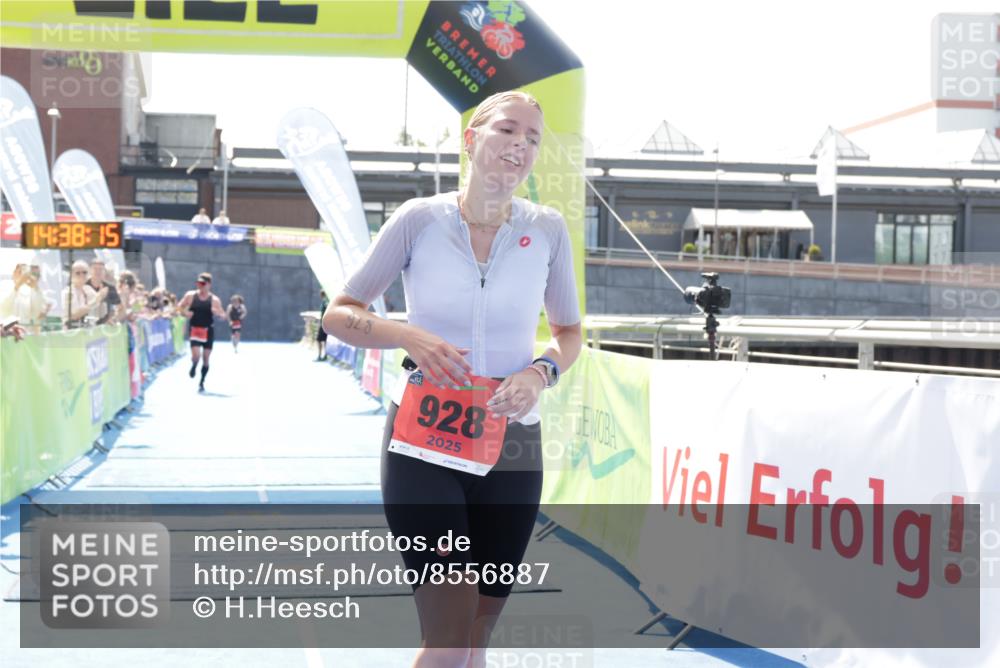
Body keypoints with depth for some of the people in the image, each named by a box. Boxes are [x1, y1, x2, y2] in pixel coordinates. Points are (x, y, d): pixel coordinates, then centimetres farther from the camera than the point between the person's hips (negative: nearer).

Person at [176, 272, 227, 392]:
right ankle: (193, 367, 21)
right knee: (196, 355, -17)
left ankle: (202, 382, 23)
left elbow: (223, 315, -1)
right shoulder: (190, 295, -3)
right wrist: (185, 313, -12)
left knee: (206, 358, 5)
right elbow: (179, 307, 9)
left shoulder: (214, 300, -4)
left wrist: (218, 312, -23)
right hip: (194, 329, -1)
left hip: (208, 330, 1)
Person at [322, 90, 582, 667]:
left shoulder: (547, 229, -1)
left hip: (510, 448, 3)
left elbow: (569, 332, 12)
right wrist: (407, 336, -18)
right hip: (423, 445, -3)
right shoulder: (420, 219, -6)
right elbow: (338, 314, 1)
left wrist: (540, 372, -10)